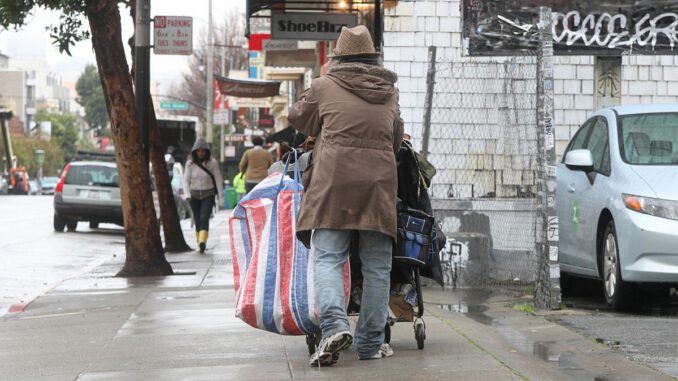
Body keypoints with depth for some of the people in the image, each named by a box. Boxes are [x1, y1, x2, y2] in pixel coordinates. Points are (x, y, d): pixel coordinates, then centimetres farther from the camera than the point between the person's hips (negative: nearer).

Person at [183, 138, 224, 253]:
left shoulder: (212, 163, -6)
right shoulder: (190, 164, -1)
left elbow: (218, 179, -4)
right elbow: (186, 180, -4)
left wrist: (221, 196, -8)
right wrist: (187, 194, -19)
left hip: (208, 195, -3)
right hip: (194, 195, 3)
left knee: (204, 218, -19)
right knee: (197, 220, 6)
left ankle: (202, 242, -31)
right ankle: (200, 244, 14)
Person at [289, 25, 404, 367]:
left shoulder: (325, 87, 6)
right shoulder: (390, 94, 17)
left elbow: (298, 118, 21)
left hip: (333, 182, -3)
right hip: (379, 182, 3)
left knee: (327, 258, -3)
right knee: (376, 265, 7)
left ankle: (334, 323, -24)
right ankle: (371, 341, 10)